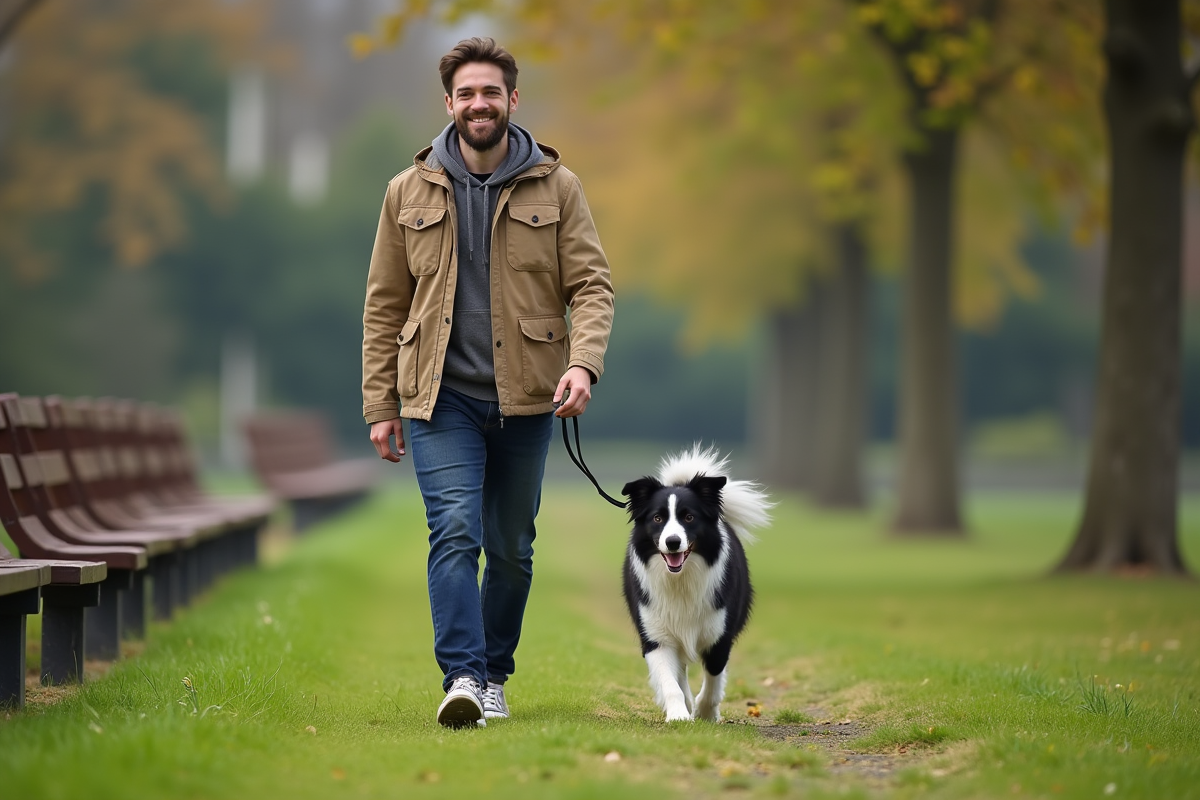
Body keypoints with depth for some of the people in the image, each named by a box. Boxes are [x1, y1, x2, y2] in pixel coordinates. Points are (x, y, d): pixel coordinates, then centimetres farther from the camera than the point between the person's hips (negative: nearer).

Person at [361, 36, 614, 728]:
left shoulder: (556, 187, 4)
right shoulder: (410, 192, 6)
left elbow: (592, 284, 0)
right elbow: (385, 304, 9)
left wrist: (583, 363, -18)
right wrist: (381, 404, 4)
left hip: (526, 398, 1)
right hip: (442, 396, -1)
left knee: (512, 547, 9)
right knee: (455, 532, -15)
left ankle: (495, 674, 24)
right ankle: (462, 678, -20)